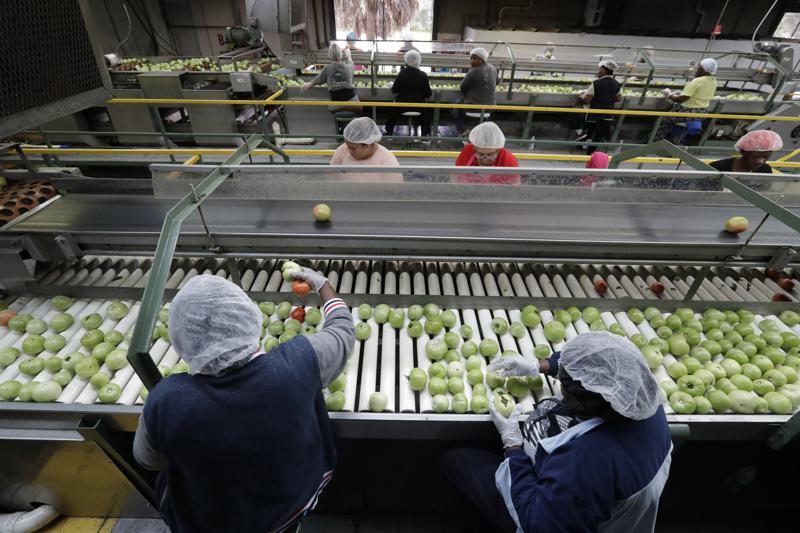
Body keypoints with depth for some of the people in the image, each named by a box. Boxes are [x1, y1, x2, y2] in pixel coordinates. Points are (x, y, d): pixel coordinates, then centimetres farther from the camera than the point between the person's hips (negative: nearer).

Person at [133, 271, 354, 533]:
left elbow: (148, 459, -10)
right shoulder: (297, 363, -35)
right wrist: (322, 284, 2)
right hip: (297, 502, 1)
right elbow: (342, 329, -13)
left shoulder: (166, 400, -33)